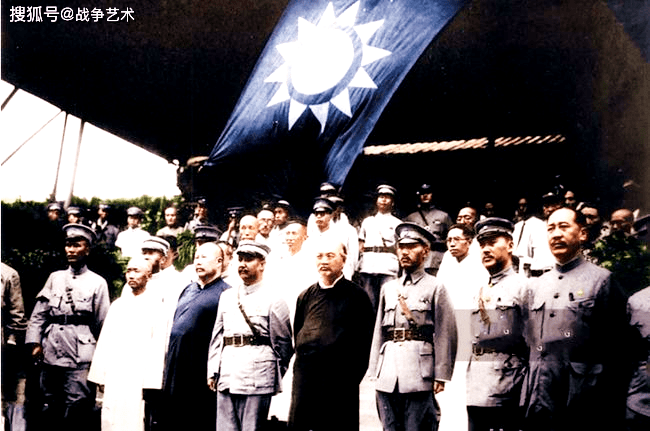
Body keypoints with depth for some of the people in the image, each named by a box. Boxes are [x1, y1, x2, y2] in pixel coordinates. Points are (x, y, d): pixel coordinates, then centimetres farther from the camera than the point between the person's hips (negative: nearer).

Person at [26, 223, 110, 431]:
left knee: (77, 403, -8)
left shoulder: (97, 283, 4)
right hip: (51, 350, 3)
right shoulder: (55, 278, 13)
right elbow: (38, 314, 10)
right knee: (49, 404, 8)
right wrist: (35, 342, -1)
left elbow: (102, 323, 3)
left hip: (81, 354, -3)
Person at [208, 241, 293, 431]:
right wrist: (212, 372, 9)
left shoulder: (272, 300, -1)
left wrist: (274, 376, 6)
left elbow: (283, 344, 2)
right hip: (226, 378, 5)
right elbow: (217, 337, 15)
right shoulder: (227, 297, 15)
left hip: (257, 378, -5)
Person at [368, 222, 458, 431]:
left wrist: (440, 376, -9)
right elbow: (379, 332, 16)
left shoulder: (435, 288, 2)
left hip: (419, 376, -4)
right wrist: (375, 371, 10)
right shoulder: (388, 288, 16)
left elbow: (446, 335, -4)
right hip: (388, 376, 5)